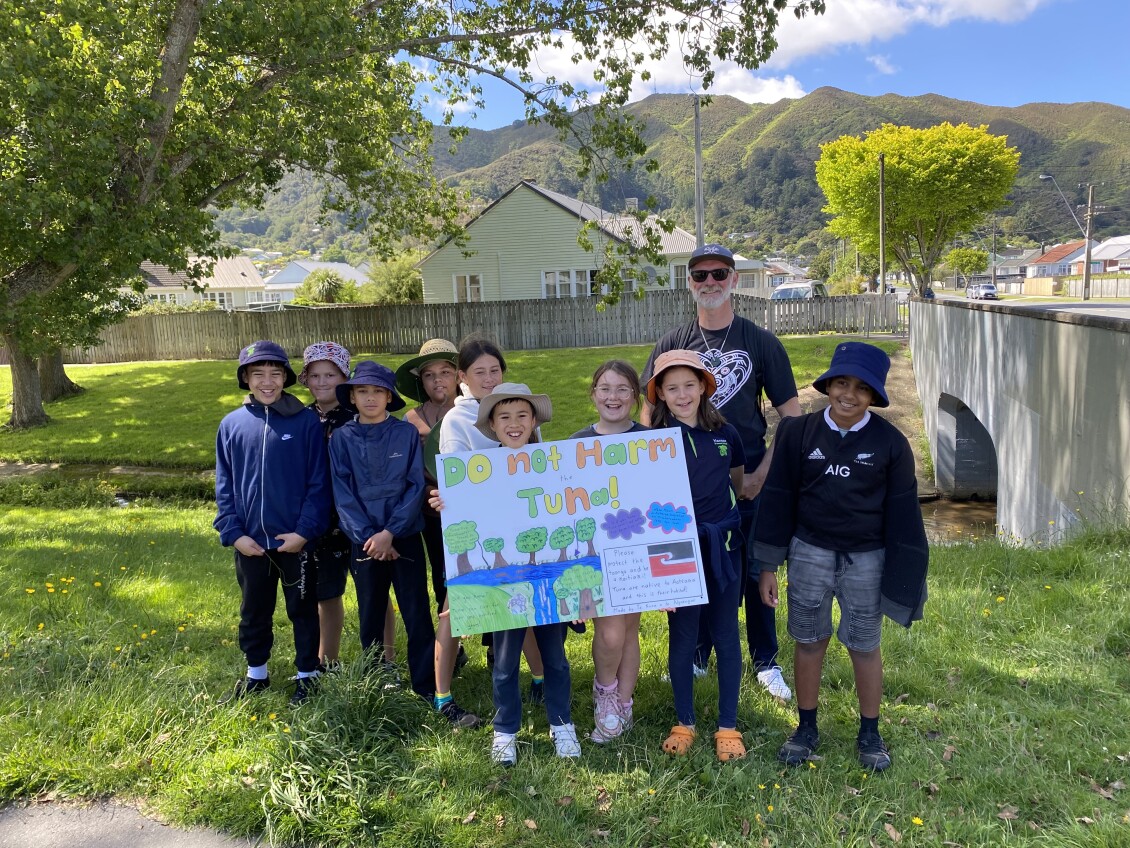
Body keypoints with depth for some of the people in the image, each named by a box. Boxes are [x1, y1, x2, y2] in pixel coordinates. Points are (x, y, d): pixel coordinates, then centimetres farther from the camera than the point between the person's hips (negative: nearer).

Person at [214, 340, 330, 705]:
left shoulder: (306, 421, -8)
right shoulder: (231, 424, 0)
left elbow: (318, 483, -7)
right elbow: (224, 486, 4)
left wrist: (305, 531, -13)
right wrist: (233, 532, -4)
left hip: (296, 539, -3)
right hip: (250, 541, 3)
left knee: (303, 609, 13)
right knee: (253, 610, 18)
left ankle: (307, 674, 29)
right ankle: (256, 674, 37)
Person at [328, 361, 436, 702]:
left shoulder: (407, 433, -3)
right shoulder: (342, 438, 0)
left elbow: (416, 486, -6)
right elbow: (342, 493, -3)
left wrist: (390, 532, -14)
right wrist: (368, 535, -13)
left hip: (405, 536, -1)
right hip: (364, 540, 1)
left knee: (417, 611, 1)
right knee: (370, 614, 13)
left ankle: (427, 684, 12)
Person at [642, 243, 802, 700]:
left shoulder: (761, 343, -2)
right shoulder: (672, 344, 2)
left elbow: (792, 416, -2)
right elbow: (648, 414, 6)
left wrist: (761, 474, -10)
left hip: (748, 483, -1)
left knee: (755, 571, 8)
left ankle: (766, 663, 25)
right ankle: (694, 657, 30)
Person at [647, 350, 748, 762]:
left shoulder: (725, 434, 0)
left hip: (722, 547, 2)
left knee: (726, 635, 10)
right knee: (682, 637, 10)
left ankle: (728, 726, 25)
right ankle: (684, 723, 27)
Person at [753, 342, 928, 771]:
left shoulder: (890, 442, -7)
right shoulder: (798, 433, -6)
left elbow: (902, 512, -1)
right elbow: (779, 499, -1)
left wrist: (902, 575, -1)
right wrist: (769, 565, 1)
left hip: (867, 559, -1)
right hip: (810, 553, 1)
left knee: (864, 647, 11)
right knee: (809, 642, 11)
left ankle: (869, 733, 31)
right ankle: (806, 727, 30)